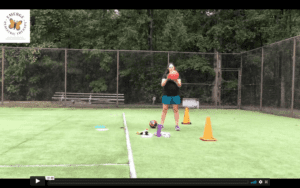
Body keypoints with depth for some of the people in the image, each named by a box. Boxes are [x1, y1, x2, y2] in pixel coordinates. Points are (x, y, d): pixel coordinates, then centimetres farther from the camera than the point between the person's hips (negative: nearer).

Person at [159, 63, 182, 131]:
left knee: (176, 109, 0)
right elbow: (162, 84, -2)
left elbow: (179, 85, 1)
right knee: (164, 109, 0)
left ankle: (176, 125, 4)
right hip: (166, 95, 0)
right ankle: (161, 124, 6)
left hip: (175, 95, 0)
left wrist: (176, 80, -19)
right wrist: (167, 79, -18)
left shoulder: (177, 75, 9)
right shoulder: (165, 75, 8)